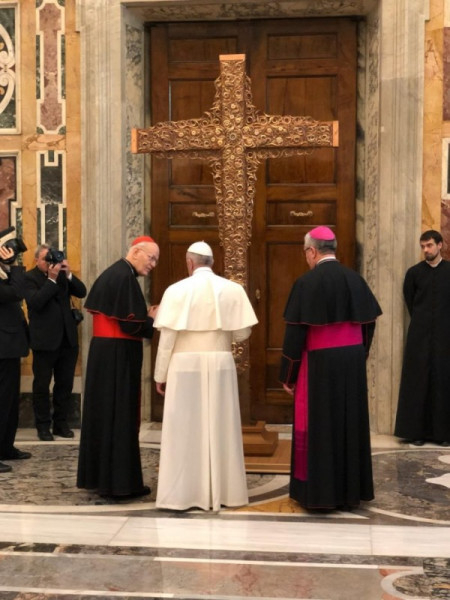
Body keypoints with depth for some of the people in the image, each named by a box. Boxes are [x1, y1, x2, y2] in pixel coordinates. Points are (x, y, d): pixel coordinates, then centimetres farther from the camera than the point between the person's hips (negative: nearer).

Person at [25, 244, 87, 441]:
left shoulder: (62, 273, 11)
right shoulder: (29, 277, -5)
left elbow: (81, 292, 3)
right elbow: (35, 302, -19)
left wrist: (69, 274, -11)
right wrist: (51, 279, -21)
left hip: (67, 338, 5)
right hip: (44, 340, -5)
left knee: (65, 384, 10)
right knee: (42, 385, 4)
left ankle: (61, 423, 20)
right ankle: (43, 426, 13)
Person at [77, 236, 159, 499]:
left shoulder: (111, 273, 13)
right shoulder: (125, 277, -17)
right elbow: (129, 324, -21)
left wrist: (145, 316, 9)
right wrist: (153, 319, -4)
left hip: (104, 352, 10)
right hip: (119, 356, -10)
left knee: (104, 414, 13)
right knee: (121, 416, -3)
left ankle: (98, 476, 21)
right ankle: (121, 482, 3)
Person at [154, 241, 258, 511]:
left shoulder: (177, 290, -7)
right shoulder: (233, 290, 0)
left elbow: (167, 337, -8)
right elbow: (242, 333, 2)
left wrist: (160, 375, 1)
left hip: (186, 366, -2)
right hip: (221, 364, 2)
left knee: (185, 429, 4)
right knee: (221, 428, 11)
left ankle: (183, 493, 7)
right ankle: (222, 490, 18)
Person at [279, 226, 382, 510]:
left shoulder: (307, 282, -12)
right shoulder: (355, 279, 4)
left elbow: (296, 332, -12)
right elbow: (369, 324, 8)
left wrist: (288, 375, -4)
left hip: (320, 364, -5)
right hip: (353, 361, 5)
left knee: (318, 426, 4)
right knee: (350, 422, 12)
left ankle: (320, 493, 9)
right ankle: (350, 491, 19)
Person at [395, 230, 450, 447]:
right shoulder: (414, 272, 2)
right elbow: (409, 300, 10)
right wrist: (421, 320, 9)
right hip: (419, 333, 0)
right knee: (417, 380, 0)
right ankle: (416, 430, 5)